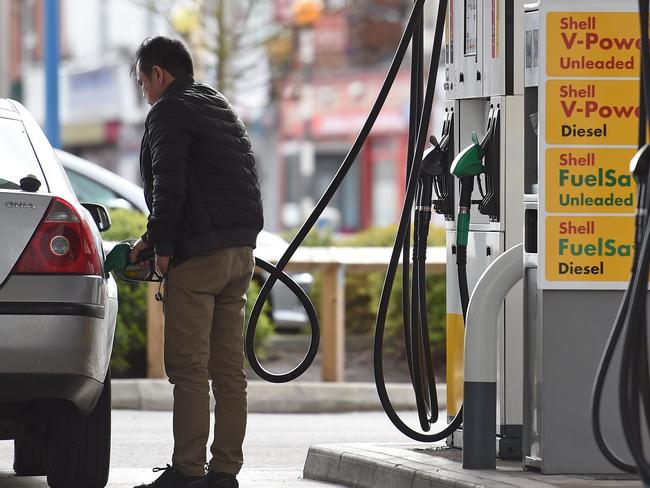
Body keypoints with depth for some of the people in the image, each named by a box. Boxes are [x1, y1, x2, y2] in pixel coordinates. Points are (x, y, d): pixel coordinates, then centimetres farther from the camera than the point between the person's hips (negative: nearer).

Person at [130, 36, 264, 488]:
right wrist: (154, 237, 20)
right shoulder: (221, 108, 23)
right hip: (241, 250, 9)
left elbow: (169, 185, -17)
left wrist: (161, 246, -8)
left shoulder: (169, 112, -6)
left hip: (199, 254, -9)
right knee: (229, 369, 7)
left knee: (189, 368, -8)